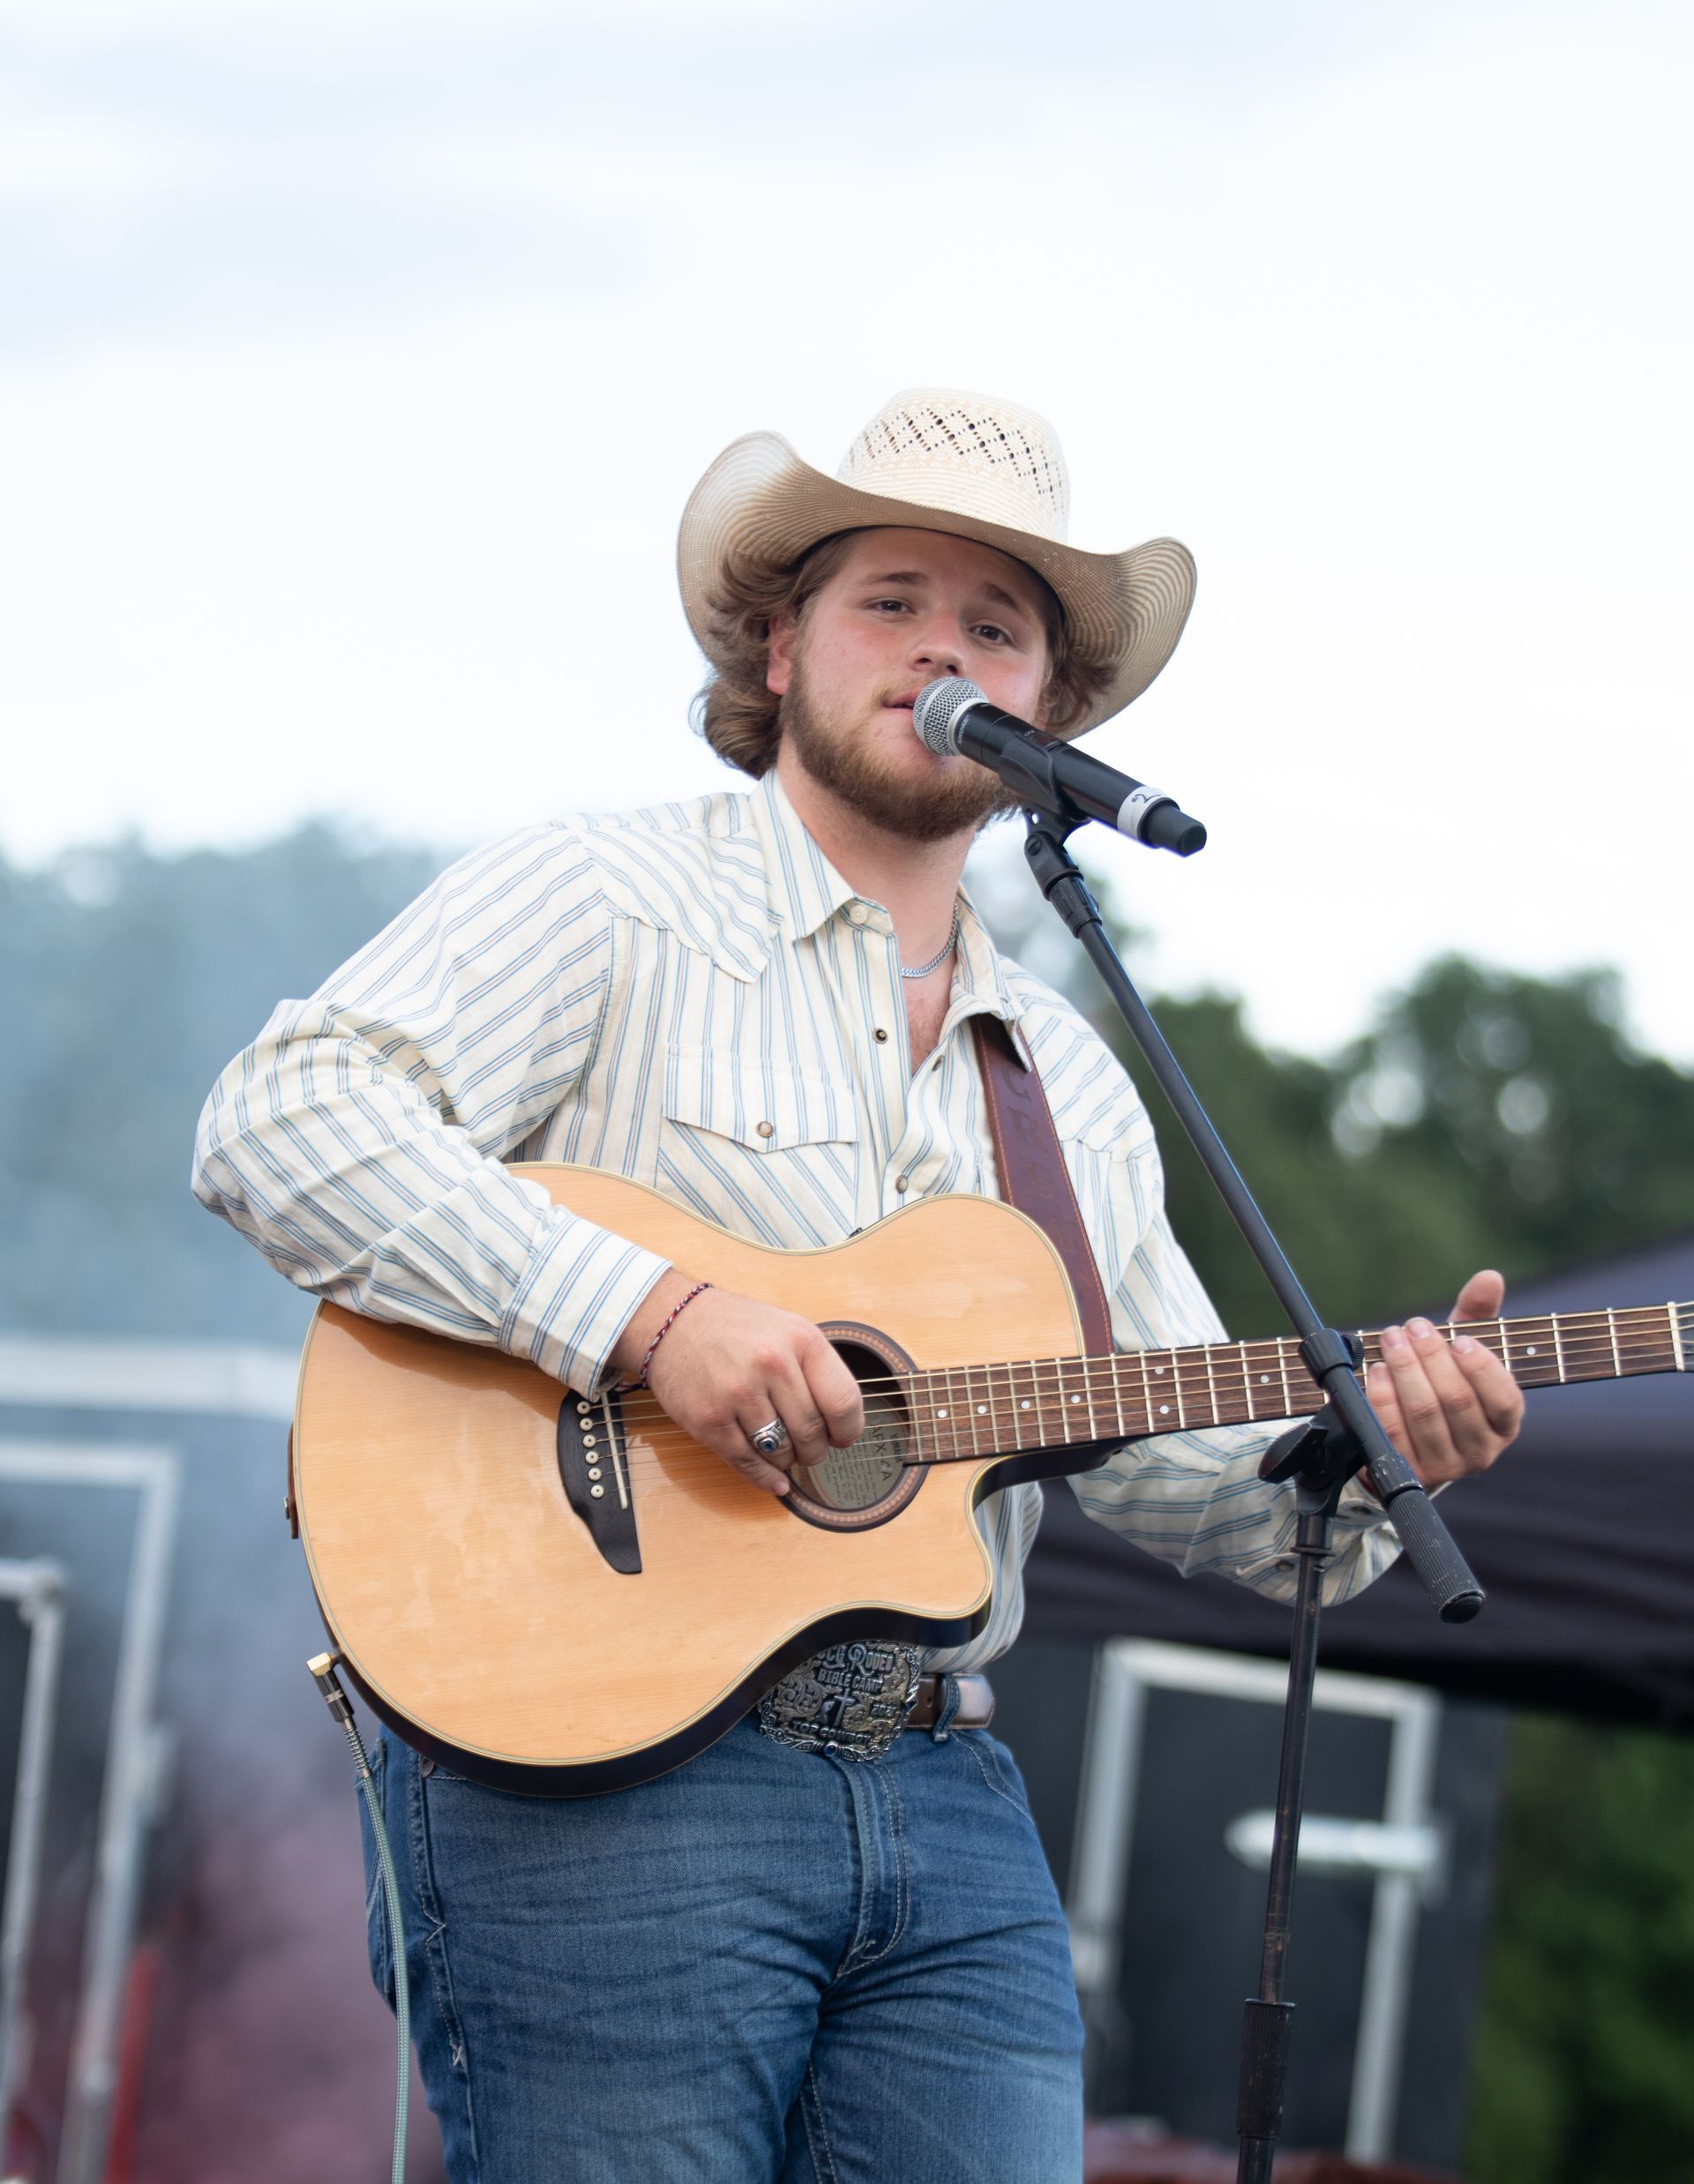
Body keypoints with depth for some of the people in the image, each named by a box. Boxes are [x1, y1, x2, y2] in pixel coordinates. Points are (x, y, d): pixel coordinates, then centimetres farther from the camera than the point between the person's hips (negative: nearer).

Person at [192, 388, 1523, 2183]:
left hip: (944, 1808, 6)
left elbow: (1175, 1462, 20)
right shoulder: (604, 905, 1)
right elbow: (278, 1126, -13)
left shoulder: (1067, 1077, 22)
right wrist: (649, 1315, -21)